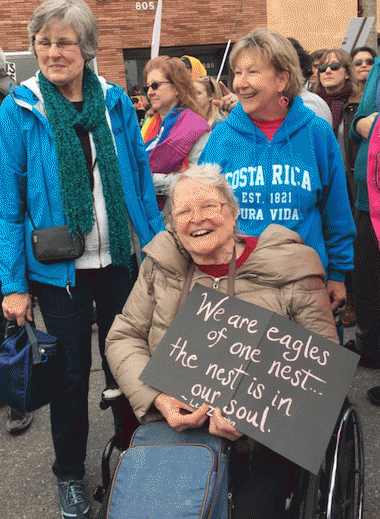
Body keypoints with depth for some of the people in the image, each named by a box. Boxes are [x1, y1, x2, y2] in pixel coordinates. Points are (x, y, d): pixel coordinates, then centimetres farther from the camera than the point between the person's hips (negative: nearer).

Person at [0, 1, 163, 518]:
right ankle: (69, 474, 34)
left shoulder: (116, 101, 1)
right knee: (71, 372, 10)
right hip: (59, 268, -2)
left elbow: (141, 181, 4)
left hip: (121, 259, 2)